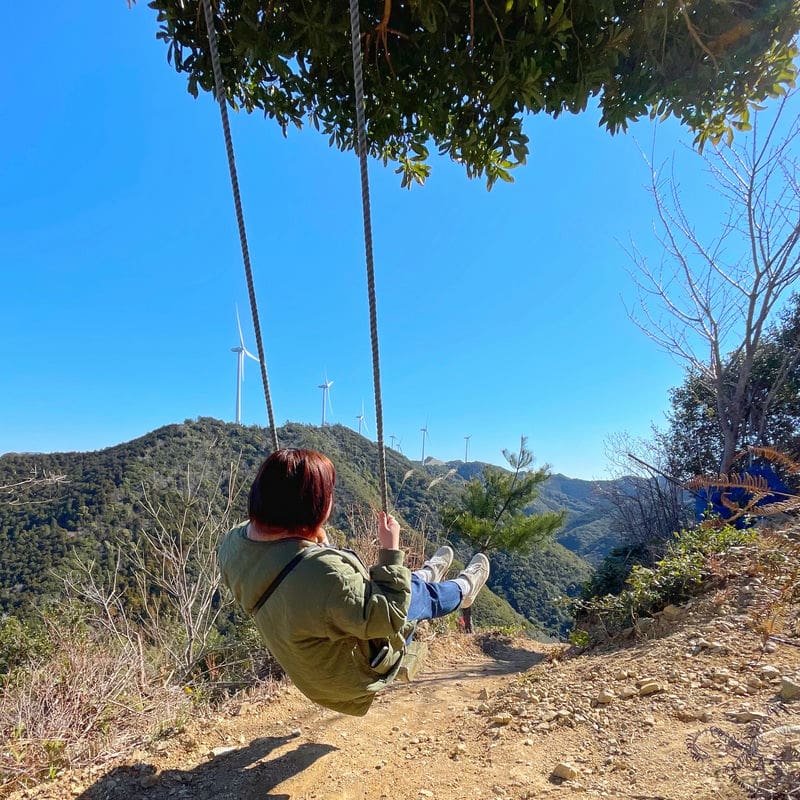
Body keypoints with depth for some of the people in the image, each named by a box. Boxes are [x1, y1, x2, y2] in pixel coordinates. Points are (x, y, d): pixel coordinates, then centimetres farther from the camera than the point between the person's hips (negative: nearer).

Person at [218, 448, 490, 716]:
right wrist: (390, 550, -25)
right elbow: (388, 617, -31)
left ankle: (424, 577, 54)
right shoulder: (322, 572, -44)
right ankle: (462, 591, 44)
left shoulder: (233, 542, -19)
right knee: (416, 592, 11)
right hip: (354, 675, -7)